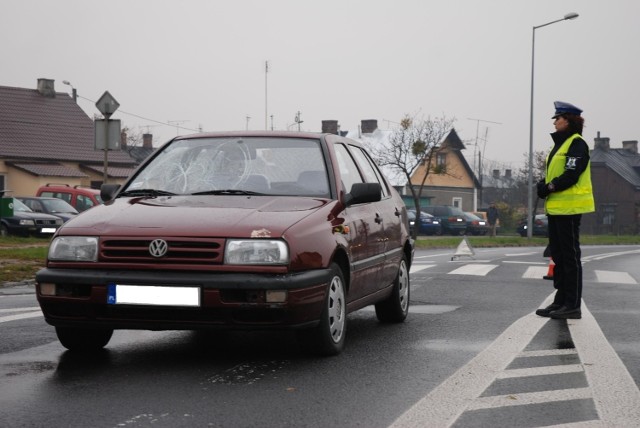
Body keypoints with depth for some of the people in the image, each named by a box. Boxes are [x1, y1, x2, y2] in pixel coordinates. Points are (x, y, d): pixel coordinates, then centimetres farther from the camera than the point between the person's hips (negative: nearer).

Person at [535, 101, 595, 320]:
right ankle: (561, 301, 20)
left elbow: (572, 175, -20)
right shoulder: (560, 144, 19)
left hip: (569, 207, -10)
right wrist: (544, 185, 2)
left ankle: (573, 305, -2)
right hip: (555, 207, 10)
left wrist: (549, 187, -14)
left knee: (570, 256, -6)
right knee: (558, 255, 13)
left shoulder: (577, 144, -11)